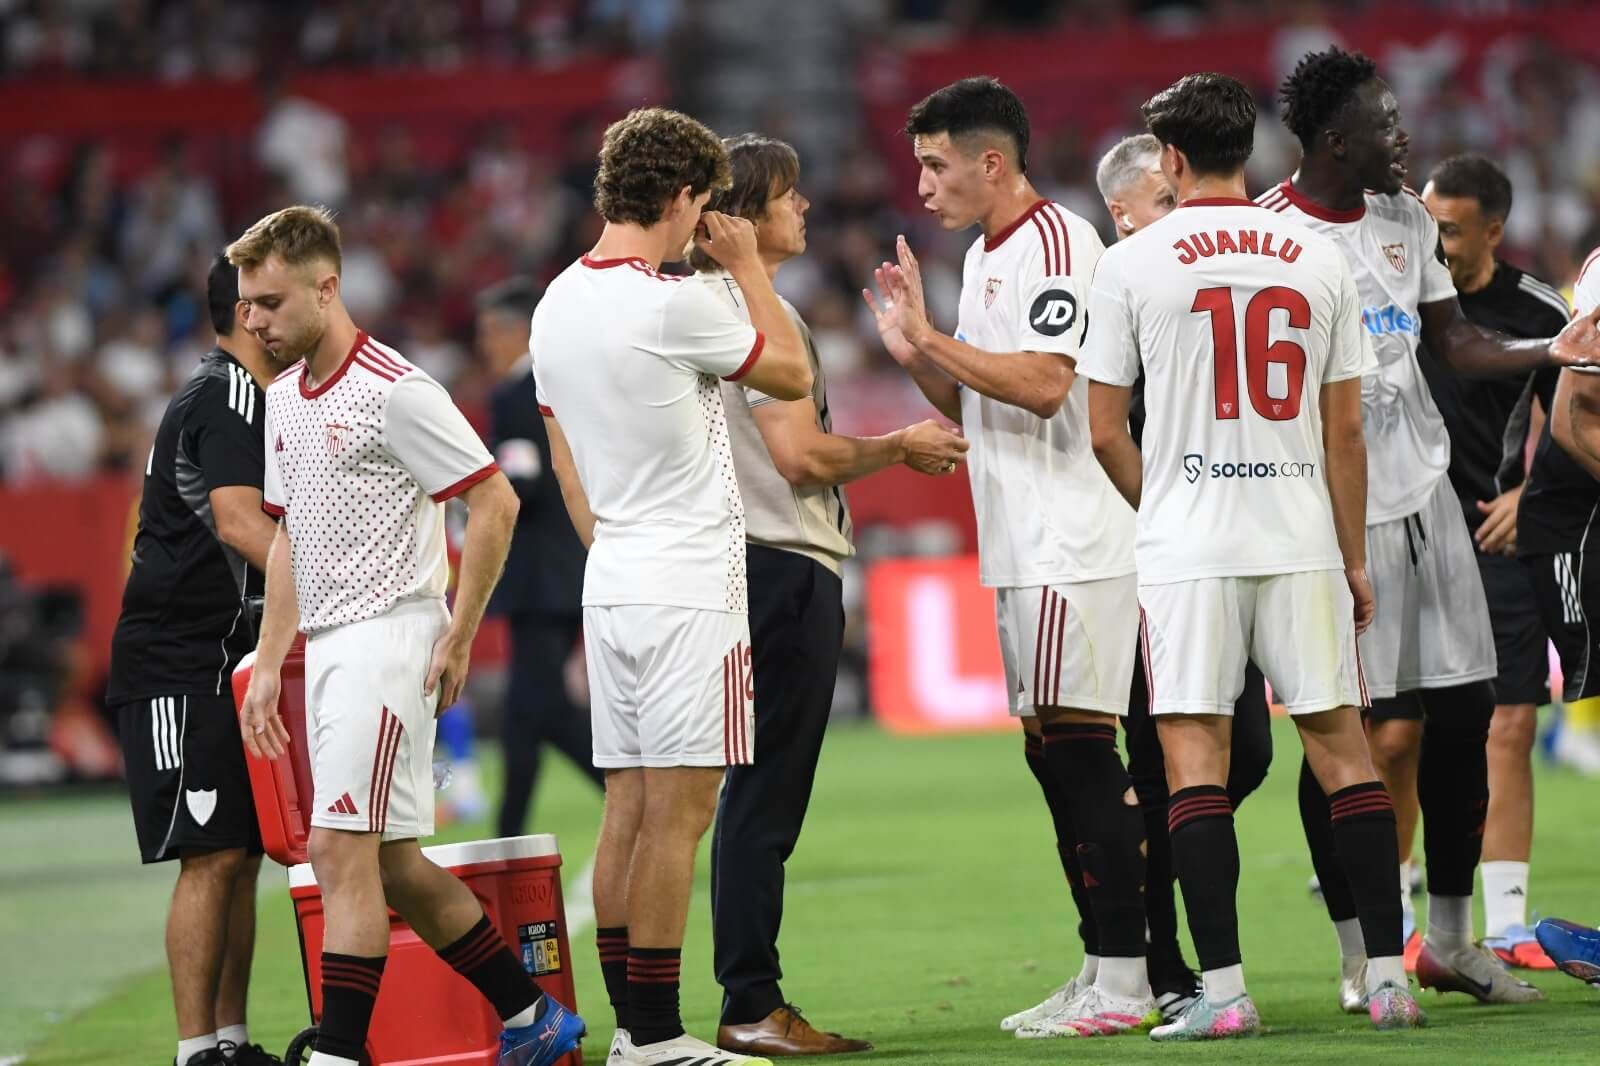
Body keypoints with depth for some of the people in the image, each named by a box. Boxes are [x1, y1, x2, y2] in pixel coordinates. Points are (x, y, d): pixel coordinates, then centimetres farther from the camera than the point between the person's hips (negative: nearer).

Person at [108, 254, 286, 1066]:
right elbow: (238, 521, -29)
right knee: (212, 855, -12)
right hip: (179, 666, -10)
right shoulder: (225, 400, -15)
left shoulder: (236, 397, 19)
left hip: (222, 662, 10)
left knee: (241, 854, 10)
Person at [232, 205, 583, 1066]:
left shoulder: (394, 391, -13)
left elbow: (495, 503, -13)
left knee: (341, 848, -15)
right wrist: (268, 664, 15)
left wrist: (458, 638, -13)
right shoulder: (283, 399, 13)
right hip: (326, 645, 9)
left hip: (389, 634, -9)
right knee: (392, 864, 11)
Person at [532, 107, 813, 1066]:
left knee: (630, 807, 10)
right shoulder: (675, 305, -16)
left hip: (612, 583, 8)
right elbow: (795, 375, -1)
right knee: (678, 813, -6)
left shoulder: (559, 304, 9)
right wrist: (749, 266, 7)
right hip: (691, 589, -8)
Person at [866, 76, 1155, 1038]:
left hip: (1074, 546, -10)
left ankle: (1123, 979, -9)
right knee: (1061, 760, 11)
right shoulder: (984, 257, 19)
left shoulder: (1055, 241, -11)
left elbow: (1044, 384, -22)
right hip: (1024, 551, 10)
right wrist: (917, 355, 8)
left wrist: (933, 340, -15)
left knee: (1075, 747, -10)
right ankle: (1105, 970, 15)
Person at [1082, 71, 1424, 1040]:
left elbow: (1107, 433, 1)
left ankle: (1224, 987, -6)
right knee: (1341, 744, 7)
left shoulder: (1133, 263, -2)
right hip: (1302, 542, 2)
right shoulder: (1318, 259, 5)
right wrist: (1354, 560, 14)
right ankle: (1389, 976, 6)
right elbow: (1344, 429, 7)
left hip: (1187, 550, -2)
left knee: (1195, 754, 0)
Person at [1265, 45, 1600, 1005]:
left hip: (1425, 492, 7)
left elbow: (1453, 341, 18)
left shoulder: (1406, 221, 11)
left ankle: (1451, 941, 18)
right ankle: (1359, 956, 5)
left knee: (1462, 713, 7)